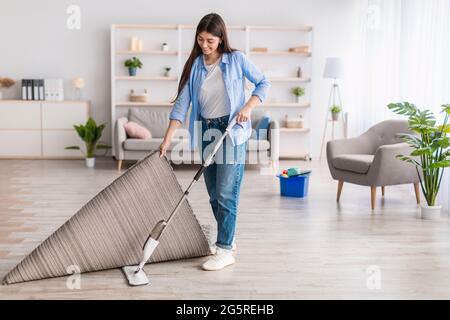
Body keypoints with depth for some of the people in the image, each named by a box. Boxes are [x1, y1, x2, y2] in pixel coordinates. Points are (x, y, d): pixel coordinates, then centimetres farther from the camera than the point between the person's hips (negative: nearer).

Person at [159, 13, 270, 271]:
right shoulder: (194, 66, 2)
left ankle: (225, 250, -1)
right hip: (206, 131, 5)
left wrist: (248, 107, -14)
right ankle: (227, 239, 28)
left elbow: (264, 83, 3)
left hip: (232, 131, -5)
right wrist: (167, 141, -9)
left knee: (226, 193, -7)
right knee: (214, 194, 12)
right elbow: (181, 104, -2)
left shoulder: (236, 59, -6)